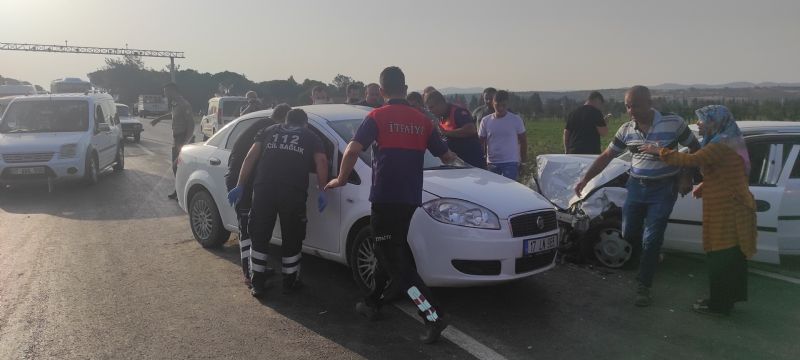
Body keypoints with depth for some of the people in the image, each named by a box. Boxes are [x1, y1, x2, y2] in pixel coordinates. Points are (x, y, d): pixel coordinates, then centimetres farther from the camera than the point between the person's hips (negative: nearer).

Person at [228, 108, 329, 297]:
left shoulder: (269, 131, 24)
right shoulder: (311, 137, 21)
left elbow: (251, 157, 13)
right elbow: (321, 161, 5)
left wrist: (240, 186, 12)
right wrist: (322, 191, 5)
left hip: (263, 190, 2)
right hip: (293, 193, -1)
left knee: (259, 237, 14)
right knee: (291, 239, 14)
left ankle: (257, 284, 22)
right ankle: (290, 282, 26)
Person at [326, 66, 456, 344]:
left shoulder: (377, 117, -4)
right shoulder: (422, 120, 10)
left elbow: (352, 151, -16)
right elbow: (446, 156, 16)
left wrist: (341, 179, 0)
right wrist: (453, 156, 40)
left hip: (385, 198, -6)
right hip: (410, 199, 6)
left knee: (396, 260, -3)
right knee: (390, 250, 23)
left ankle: (433, 317, -11)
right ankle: (373, 303, 34)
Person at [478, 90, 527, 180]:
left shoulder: (516, 120, -2)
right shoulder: (485, 121, 3)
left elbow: (523, 140, 5)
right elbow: (481, 142, 9)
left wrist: (523, 161, 5)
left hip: (510, 163, -3)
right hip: (492, 163, 3)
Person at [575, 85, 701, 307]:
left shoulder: (673, 123, -15)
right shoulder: (626, 130, -3)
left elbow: (695, 149, -2)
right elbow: (606, 156, 5)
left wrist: (687, 177, -10)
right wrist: (585, 179, 0)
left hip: (664, 188, -4)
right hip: (637, 186, 4)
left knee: (651, 240, -4)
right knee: (629, 234, 9)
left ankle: (643, 287, 9)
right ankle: (652, 254, 41)